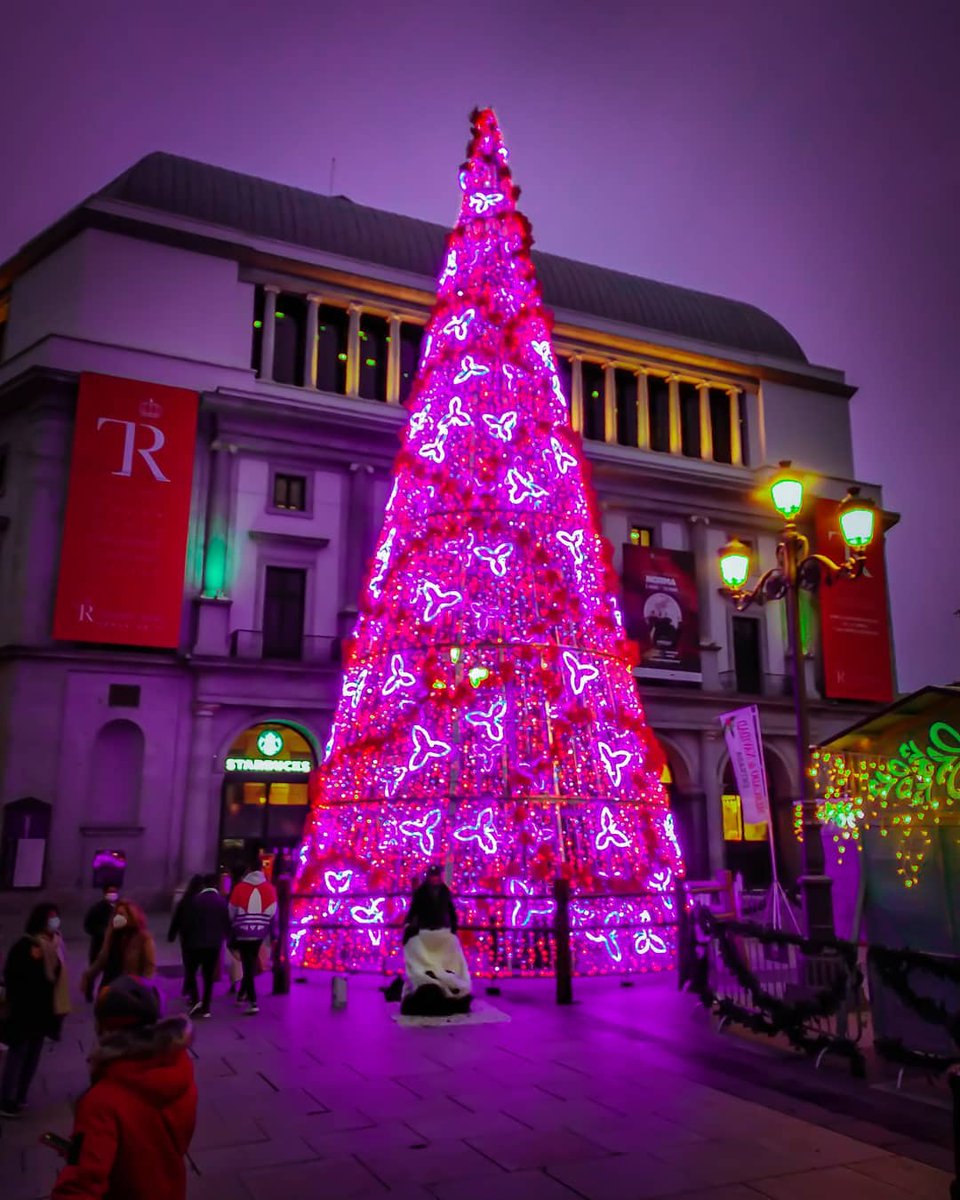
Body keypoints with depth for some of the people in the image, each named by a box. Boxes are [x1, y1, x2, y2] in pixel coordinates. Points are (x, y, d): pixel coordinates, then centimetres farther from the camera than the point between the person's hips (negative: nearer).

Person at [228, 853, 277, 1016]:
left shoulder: (240, 888, -10)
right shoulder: (269, 888, -4)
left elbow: (231, 913, -1)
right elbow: (273, 913, 0)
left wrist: (231, 930, 16)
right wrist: (270, 930, 16)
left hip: (242, 932, -3)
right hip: (260, 932, 3)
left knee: (247, 965, 1)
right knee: (252, 964, 22)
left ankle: (253, 1003, -6)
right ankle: (242, 994, 34)